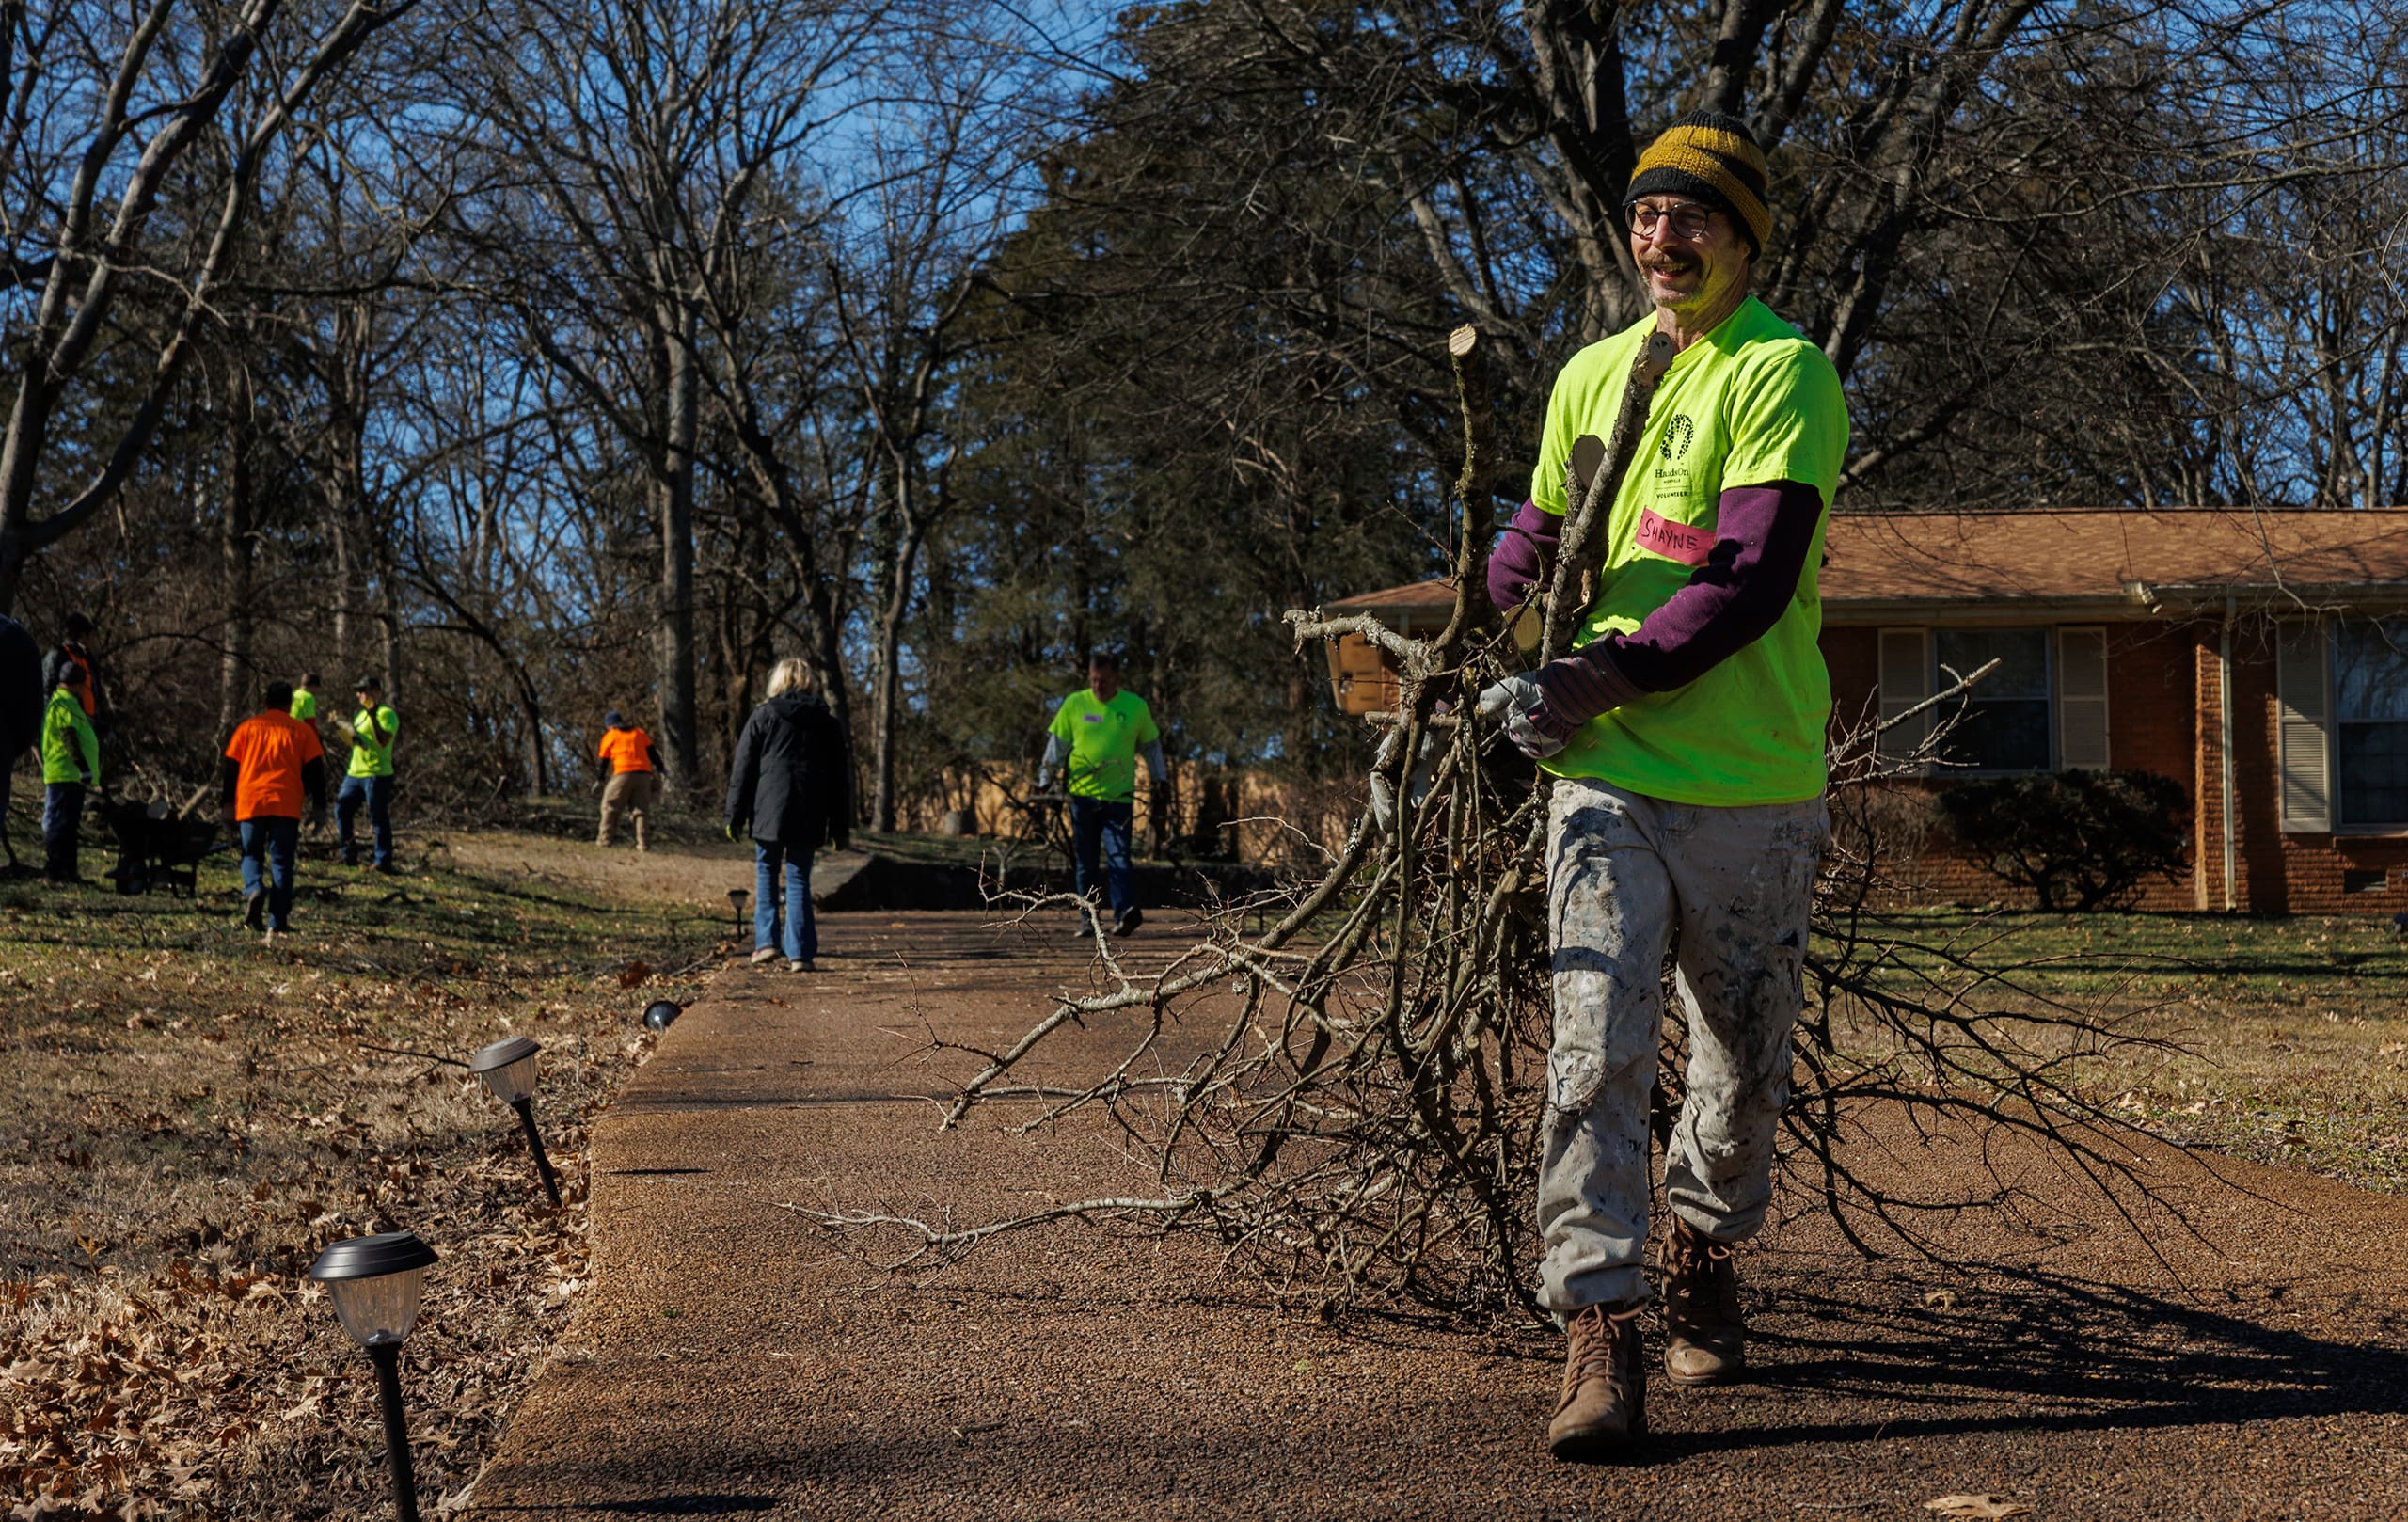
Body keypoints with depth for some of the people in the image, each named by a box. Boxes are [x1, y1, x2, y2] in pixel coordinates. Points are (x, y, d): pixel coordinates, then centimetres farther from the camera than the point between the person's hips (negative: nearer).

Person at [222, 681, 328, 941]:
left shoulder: (247, 727, 10)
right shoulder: (302, 731, 9)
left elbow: (229, 767, 10)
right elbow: (315, 770, 6)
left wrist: (228, 802, 15)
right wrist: (318, 805, 9)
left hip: (250, 802, 0)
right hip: (287, 806, 0)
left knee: (252, 854, 16)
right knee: (281, 863, 4)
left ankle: (254, 889, -16)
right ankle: (277, 924, -3)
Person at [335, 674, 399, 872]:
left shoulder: (386, 714, -9)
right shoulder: (361, 714, 19)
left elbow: (383, 741, -23)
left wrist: (374, 717, -29)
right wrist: (342, 728, 14)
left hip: (377, 774, -9)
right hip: (355, 773, 9)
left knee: (379, 819, -4)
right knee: (342, 809, 5)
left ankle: (383, 861, 2)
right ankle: (349, 855, 14)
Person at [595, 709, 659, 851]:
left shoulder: (609, 736, 11)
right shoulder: (638, 733, 19)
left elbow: (604, 760, 13)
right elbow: (651, 751, 12)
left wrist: (601, 778, 24)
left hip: (623, 775, -3)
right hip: (643, 773, 3)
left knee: (610, 807, 9)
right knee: (639, 809, 8)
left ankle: (605, 839, 2)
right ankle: (641, 843, -1)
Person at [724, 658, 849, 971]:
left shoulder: (763, 717, 2)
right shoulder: (827, 722, 10)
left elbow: (743, 770, 1)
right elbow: (840, 778, 12)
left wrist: (735, 816, 5)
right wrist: (840, 828, 15)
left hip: (769, 810, -2)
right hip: (809, 816, 2)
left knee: (766, 872, 13)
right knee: (799, 878, 5)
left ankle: (767, 941, 3)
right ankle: (800, 953, -1)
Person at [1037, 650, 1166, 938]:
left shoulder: (1136, 707, 3)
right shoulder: (1074, 704, 3)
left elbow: (1151, 745, 16)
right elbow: (1057, 743, 9)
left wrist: (1160, 779, 17)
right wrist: (1044, 779, 6)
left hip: (1119, 797, -1)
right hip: (1082, 793, 1)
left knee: (1118, 857, -12)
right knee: (1085, 862, 6)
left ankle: (1124, 913, -21)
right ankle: (1087, 919, 12)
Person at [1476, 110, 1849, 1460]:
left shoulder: (1782, 374, -6)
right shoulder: (1594, 374, 14)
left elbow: (1753, 579, -17)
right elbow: (1538, 534, 24)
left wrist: (1604, 679, -22)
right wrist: (1514, 610, 0)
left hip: (1754, 790, -3)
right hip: (1608, 781, 3)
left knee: (1746, 1067, 10)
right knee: (1598, 1053, -11)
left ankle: (1706, 1258, 36)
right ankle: (1601, 1335, -11)